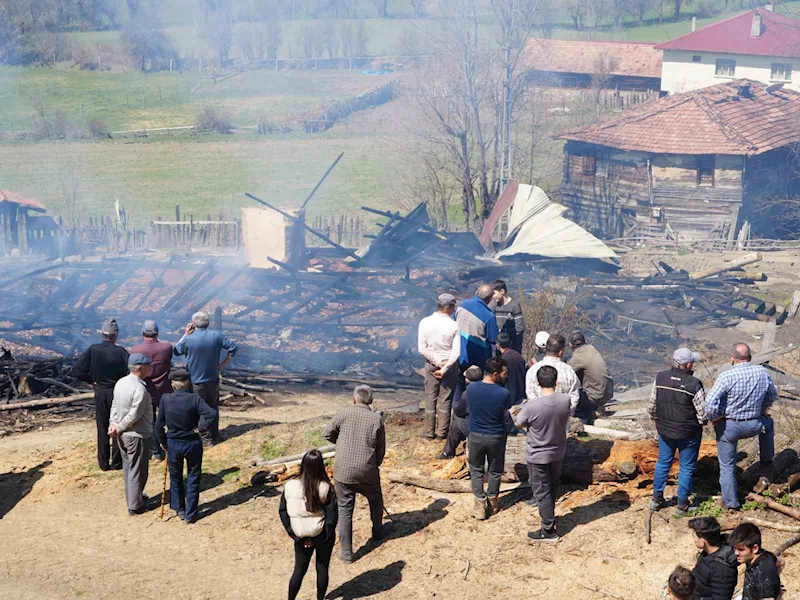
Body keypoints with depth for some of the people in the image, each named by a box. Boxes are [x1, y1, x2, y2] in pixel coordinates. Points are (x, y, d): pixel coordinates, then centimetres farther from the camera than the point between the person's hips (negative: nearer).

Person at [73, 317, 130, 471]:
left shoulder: (93, 350, -8)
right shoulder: (120, 352, -16)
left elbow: (78, 370, -10)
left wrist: (91, 380, 4)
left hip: (100, 392, 2)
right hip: (117, 392, -2)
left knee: (102, 428, 12)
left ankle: (103, 463, 16)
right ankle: (116, 462, 14)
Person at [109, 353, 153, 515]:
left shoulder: (120, 383, 2)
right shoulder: (140, 389, -25)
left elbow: (115, 405, 5)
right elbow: (134, 415, -23)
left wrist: (114, 424, -4)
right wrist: (118, 428, -11)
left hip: (123, 435, 8)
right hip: (137, 436, -8)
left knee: (128, 468, 20)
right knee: (137, 471, 3)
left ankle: (132, 498, 34)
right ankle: (135, 506, 11)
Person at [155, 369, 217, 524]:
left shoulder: (166, 399, -10)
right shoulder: (194, 399, -14)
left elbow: (159, 425, -5)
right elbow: (211, 413, -27)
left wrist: (164, 444, 8)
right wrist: (200, 428, -12)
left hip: (173, 444, 1)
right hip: (192, 443, -1)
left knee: (175, 477, 22)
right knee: (193, 478, 13)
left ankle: (180, 509, 33)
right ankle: (190, 515, 15)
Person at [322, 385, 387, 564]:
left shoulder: (344, 413, -7)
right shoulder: (377, 419, -5)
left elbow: (326, 433, 3)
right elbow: (381, 450, 0)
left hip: (343, 472, -1)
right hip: (368, 472, 1)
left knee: (345, 510, 9)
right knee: (375, 500, 28)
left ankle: (346, 552, 10)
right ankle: (377, 532, 48)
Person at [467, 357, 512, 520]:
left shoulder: (471, 388, -13)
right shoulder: (504, 394, -22)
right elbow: (506, 418, -7)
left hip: (475, 435, 2)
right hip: (496, 437, -2)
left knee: (476, 470, 18)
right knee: (495, 471, 19)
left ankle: (480, 507, 16)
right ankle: (493, 503, 33)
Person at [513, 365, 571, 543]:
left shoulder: (532, 407, -29)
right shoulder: (566, 400, -17)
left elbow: (519, 423, -9)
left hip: (538, 456, -5)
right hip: (558, 453, 5)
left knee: (541, 492, 9)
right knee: (552, 487, 25)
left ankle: (548, 531, 18)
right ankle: (548, 516, 46)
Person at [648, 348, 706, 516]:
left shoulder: (660, 378, -10)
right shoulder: (693, 384, -23)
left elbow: (652, 406, 0)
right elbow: (703, 413, -17)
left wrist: (657, 419, 18)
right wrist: (701, 422, 5)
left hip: (664, 429, 4)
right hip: (688, 433, -4)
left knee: (663, 462, 21)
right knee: (687, 467, 12)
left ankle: (657, 498, 30)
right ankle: (682, 505, 19)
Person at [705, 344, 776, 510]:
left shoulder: (726, 376, -23)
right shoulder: (762, 372, -8)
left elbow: (710, 402, -29)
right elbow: (773, 395, 10)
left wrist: (713, 419, -9)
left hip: (729, 427, -3)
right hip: (754, 426, 3)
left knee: (727, 466, 14)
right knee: (768, 423, 39)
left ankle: (731, 502, 22)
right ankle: (766, 460, 50)